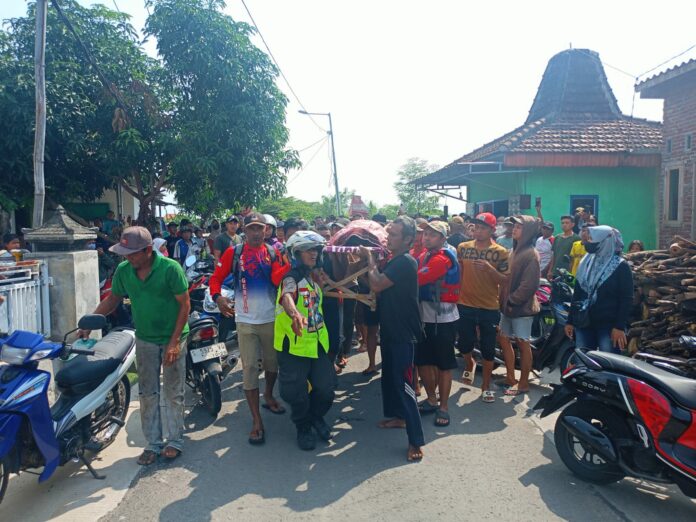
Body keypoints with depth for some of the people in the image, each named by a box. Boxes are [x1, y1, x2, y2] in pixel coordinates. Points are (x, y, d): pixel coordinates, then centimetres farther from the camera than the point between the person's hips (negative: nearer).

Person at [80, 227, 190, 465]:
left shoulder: (170, 268, -19)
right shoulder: (123, 271, -4)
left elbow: (184, 305, -15)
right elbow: (112, 299, 10)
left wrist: (174, 342, -18)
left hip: (172, 339, -4)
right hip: (144, 340, 5)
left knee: (173, 393, 6)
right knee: (148, 394, 11)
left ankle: (175, 440, 22)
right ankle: (153, 443, 24)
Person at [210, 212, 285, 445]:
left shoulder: (273, 253, 2)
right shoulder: (234, 252, -2)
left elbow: (277, 279, -13)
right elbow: (216, 277, -2)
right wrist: (217, 297, -20)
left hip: (271, 319, 2)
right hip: (246, 321, -2)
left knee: (272, 363, 19)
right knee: (249, 368, -3)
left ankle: (268, 397, 46)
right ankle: (256, 421, 4)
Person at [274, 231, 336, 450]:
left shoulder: (315, 276, 9)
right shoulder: (291, 278, -16)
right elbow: (287, 297, -39)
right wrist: (295, 313, -59)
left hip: (318, 342, 7)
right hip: (294, 344, -6)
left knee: (326, 387, 8)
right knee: (297, 393, 3)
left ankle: (316, 416, 37)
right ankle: (303, 427, 29)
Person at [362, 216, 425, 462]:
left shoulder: (405, 262, -19)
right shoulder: (394, 261, 11)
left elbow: (377, 285, -25)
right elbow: (379, 289, 12)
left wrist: (370, 262, -9)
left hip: (403, 333, -10)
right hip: (390, 329, 10)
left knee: (403, 382, -9)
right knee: (389, 375, 22)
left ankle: (416, 441, -3)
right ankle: (397, 415, 41)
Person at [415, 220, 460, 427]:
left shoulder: (443, 258, -16)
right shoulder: (424, 255, 12)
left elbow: (417, 279, -24)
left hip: (443, 318, -8)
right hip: (425, 316, 8)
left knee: (444, 364, 3)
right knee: (423, 360, 13)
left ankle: (443, 407, 14)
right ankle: (432, 399, 30)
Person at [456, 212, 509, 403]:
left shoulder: (500, 252, -4)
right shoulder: (463, 248, 2)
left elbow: (505, 281, -6)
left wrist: (489, 268, -21)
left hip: (490, 308, -2)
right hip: (465, 305, 2)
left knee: (488, 349, 6)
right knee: (464, 344, 12)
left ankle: (486, 386, 22)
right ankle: (470, 364, 45)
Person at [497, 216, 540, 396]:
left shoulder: (531, 254, -15)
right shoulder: (515, 250, 13)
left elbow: (529, 285, -21)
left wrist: (512, 300, -16)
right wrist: (504, 299, 9)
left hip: (522, 306, -9)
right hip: (508, 305, 9)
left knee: (522, 343, 1)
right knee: (504, 339, 13)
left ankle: (523, 383, 13)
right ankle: (510, 377, 26)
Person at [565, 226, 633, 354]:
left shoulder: (620, 266, -4)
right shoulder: (586, 262, 12)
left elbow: (626, 299, -8)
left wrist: (620, 326, -16)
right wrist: (570, 321, 11)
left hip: (609, 326, -5)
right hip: (584, 324, 5)